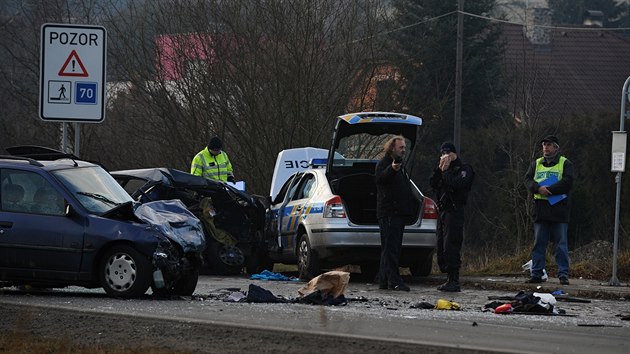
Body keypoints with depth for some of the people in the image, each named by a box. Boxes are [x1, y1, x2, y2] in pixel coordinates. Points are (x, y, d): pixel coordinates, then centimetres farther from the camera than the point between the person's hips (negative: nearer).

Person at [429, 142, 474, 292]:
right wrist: (439, 169, -2)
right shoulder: (445, 168, 20)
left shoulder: (463, 169, -3)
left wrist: (445, 171, -10)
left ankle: (454, 281, -14)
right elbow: (432, 183, 8)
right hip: (442, 210, 9)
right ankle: (449, 279, 12)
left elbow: (456, 184, -20)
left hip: (454, 211, -9)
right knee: (441, 247, 7)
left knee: (451, 247, -14)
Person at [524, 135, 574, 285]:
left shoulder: (565, 163, 4)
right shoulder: (536, 163, 17)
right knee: (538, 243, 4)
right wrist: (539, 189, -15)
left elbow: (567, 182, -9)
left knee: (561, 244, -4)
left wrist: (549, 190, -16)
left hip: (559, 210, -4)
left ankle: (563, 275, -2)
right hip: (541, 209, 4)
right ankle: (536, 274, 8)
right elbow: (528, 179, 4)